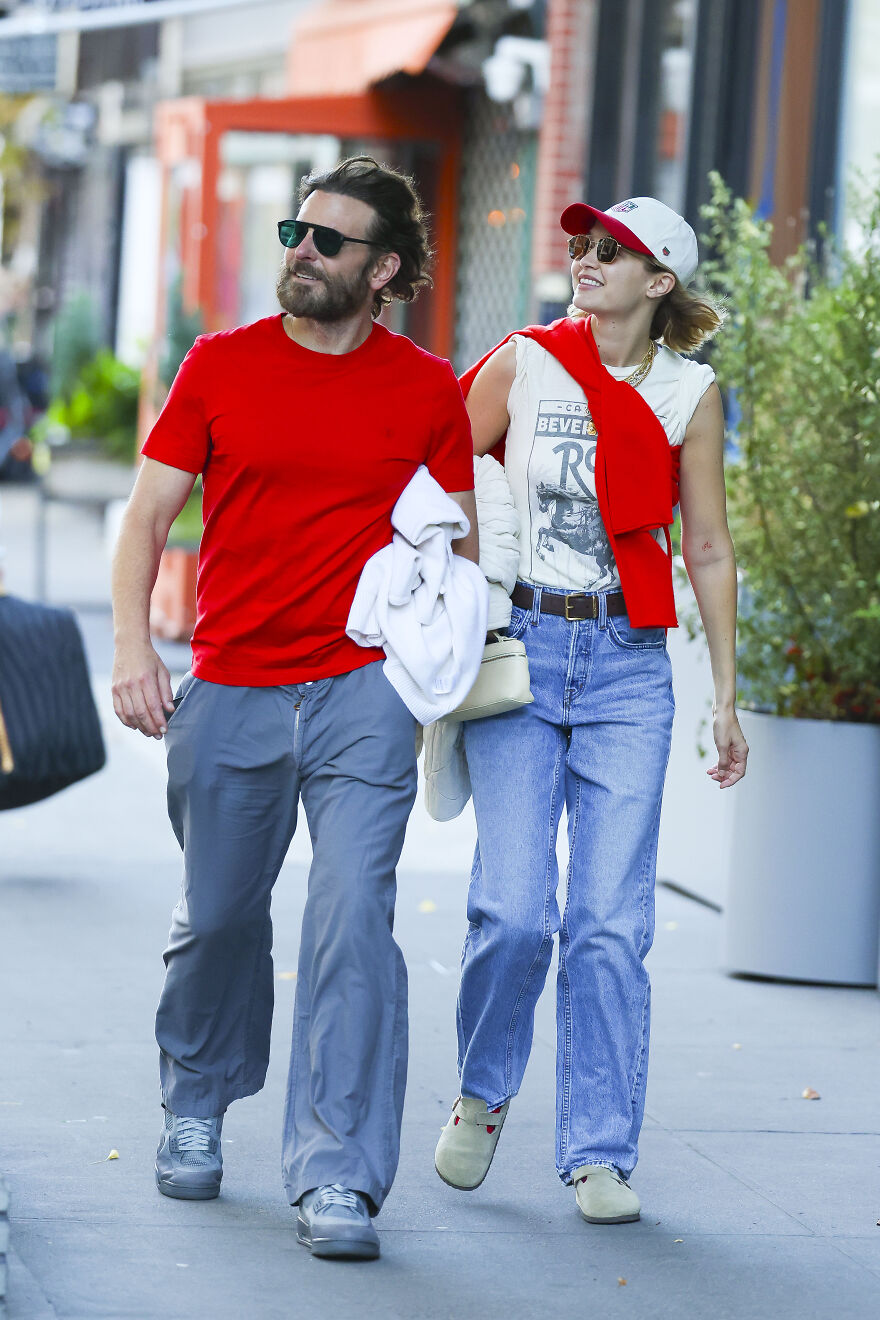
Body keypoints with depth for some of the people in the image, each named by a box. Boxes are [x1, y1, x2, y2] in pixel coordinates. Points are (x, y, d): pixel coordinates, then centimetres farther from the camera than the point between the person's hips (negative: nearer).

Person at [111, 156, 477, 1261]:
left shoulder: (428, 391, 4)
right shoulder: (219, 366, 3)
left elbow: (457, 545, 11)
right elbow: (147, 515, 4)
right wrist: (133, 645, -9)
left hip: (363, 690, -1)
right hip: (229, 692, 1)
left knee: (352, 913, -14)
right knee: (217, 918, 11)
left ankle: (337, 1178, -13)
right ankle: (195, 1108, 38)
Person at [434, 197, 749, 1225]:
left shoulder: (688, 393, 4)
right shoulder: (524, 364, 1)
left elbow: (708, 550, 9)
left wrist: (726, 698, 8)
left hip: (630, 668, 1)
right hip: (520, 649, -1)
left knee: (611, 922, -5)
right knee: (513, 910, -10)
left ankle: (598, 1153, 4)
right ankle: (482, 1095, 16)